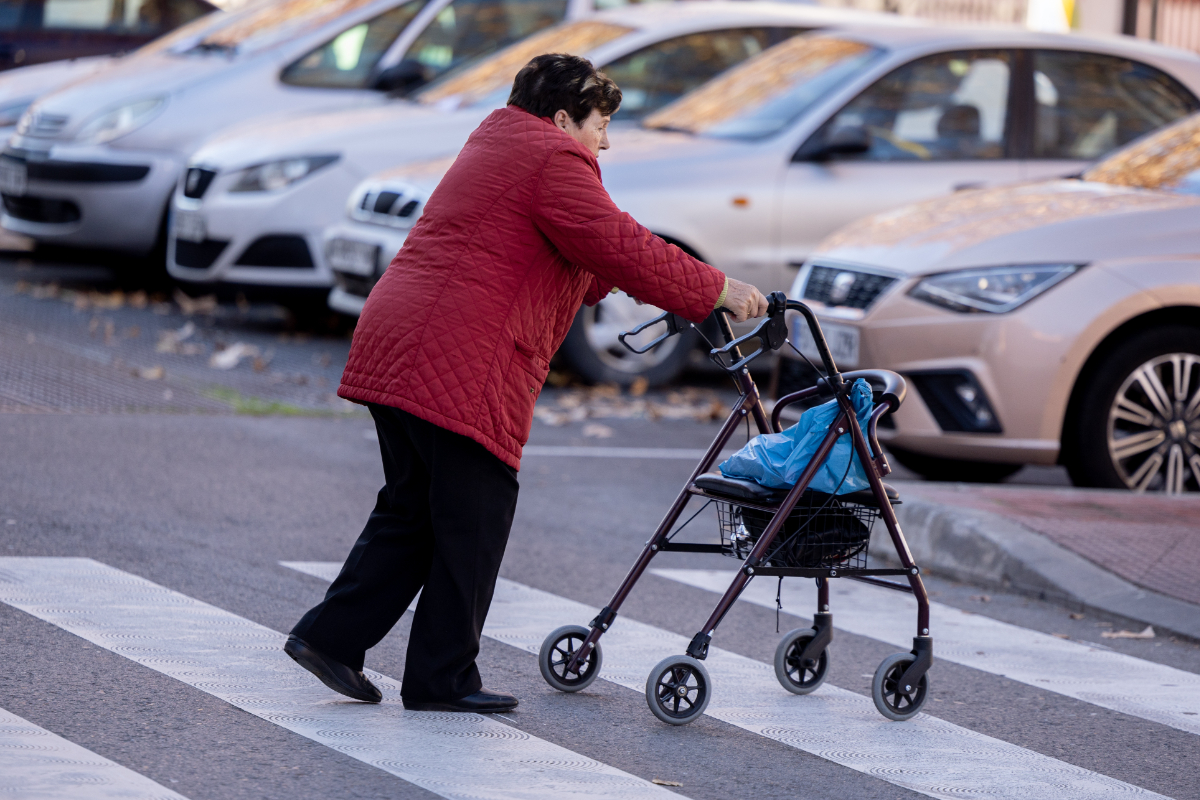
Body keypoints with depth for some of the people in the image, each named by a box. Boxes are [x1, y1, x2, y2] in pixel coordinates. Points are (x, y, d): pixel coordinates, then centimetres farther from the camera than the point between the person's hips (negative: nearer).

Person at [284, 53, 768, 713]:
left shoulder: (498, 143, 27)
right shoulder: (553, 161, -6)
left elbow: (587, 262, 32)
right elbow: (620, 248, -11)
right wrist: (716, 291, -3)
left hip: (391, 352, 10)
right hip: (459, 365, -10)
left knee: (412, 511, 18)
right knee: (473, 522, -1)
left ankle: (328, 636, 13)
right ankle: (442, 679, 4)